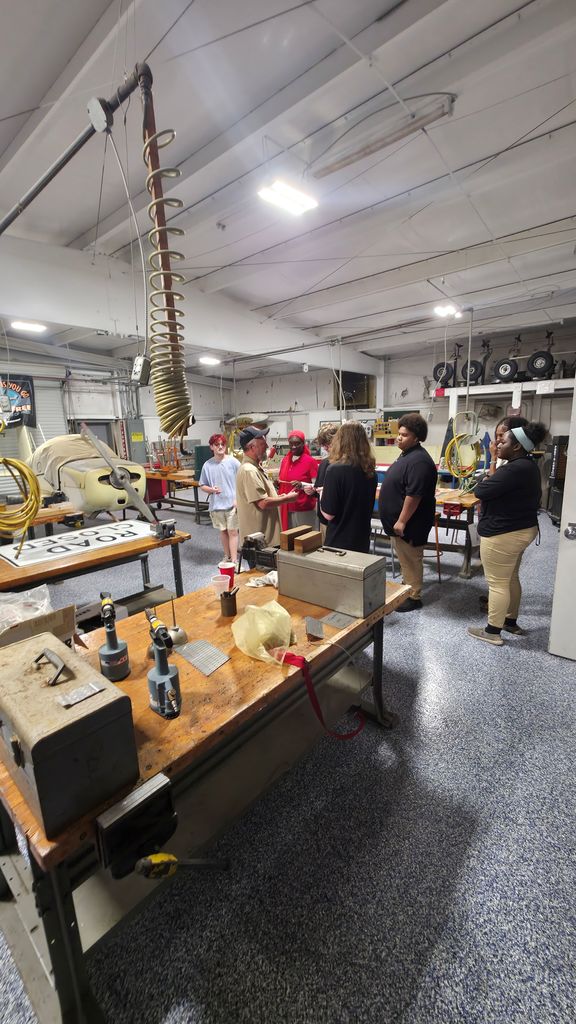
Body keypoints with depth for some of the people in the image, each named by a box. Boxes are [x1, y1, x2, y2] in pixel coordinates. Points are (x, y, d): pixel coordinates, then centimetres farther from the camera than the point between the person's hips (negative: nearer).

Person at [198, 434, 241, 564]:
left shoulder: (233, 462, -7)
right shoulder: (207, 465, 1)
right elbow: (202, 486, 8)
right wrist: (211, 489, -13)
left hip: (232, 503, -3)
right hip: (216, 504, 3)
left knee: (232, 531, -2)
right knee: (223, 531, 16)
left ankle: (234, 561, 4)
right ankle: (227, 557, 32)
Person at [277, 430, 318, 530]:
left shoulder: (310, 461, -8)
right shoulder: (284, 460, 9)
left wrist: (302, 485, -24)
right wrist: (276, 483, 1)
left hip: (304, 510, -5)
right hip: (286, 509, 5)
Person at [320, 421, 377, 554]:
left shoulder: (335, 469, -20)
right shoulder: (370, 470, -1)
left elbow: (328, 514, -18)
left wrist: (322, 494, 2)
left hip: (340, 542, -5)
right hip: (363, 540, 6)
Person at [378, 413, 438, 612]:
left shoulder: (418, 460, -22)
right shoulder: (407, 455, 12)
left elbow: (414, 495, -27)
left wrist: (402, 521, -23)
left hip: (408, 524, -10)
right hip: (397, 520, 10)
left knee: (411, 560, 3)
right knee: (405, 560, 20)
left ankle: (413, 597, 16)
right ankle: (406, 590, 33)